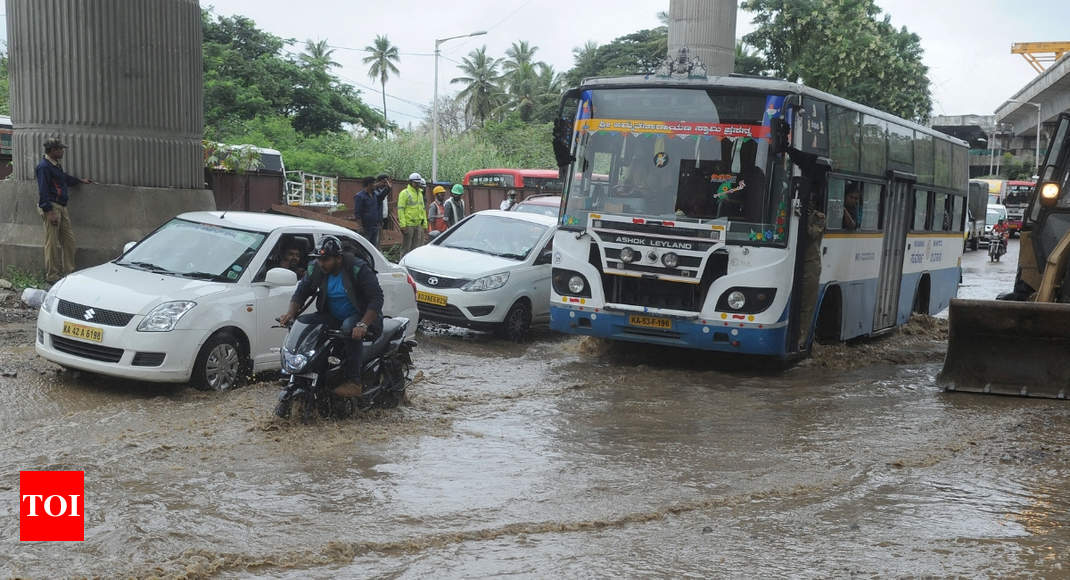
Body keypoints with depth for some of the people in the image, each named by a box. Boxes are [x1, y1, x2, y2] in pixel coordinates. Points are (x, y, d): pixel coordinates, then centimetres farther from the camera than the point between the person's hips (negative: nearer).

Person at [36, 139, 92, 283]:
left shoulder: (55, 165, 16)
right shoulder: (44, 166, -14)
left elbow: (65, 177, 38)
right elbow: (43, 191, -19)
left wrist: (80, 180, 48)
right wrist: (49, 212, -23)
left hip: (61, 207, 10)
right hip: (51, 207, -10)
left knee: (69, 240, 11)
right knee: (52, 243, -6)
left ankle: (68, 271, 19)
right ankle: (52, 276, 0)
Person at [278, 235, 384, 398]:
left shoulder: (358, 268, -20)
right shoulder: (316, 269, -2)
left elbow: (376, 298, -23)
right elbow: (301, 291, 7)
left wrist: (363, 324, -37)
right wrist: (291, 313, -15)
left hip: (360, 315, -6)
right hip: (332, 317, 6)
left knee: (350, 328, -39)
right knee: (302, 323, -13)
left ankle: (353, 382, -35)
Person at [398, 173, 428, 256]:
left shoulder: (420, 193, 18)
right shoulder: (405, 193, -6)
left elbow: (422, 209, 24)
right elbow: (400, 209, -12)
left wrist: (424, 224, 17)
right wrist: (403, 225, -19)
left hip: (418, 224, 7)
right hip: (408, 224, -7)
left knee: (415, 247, 9)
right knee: (406, 247, -3)